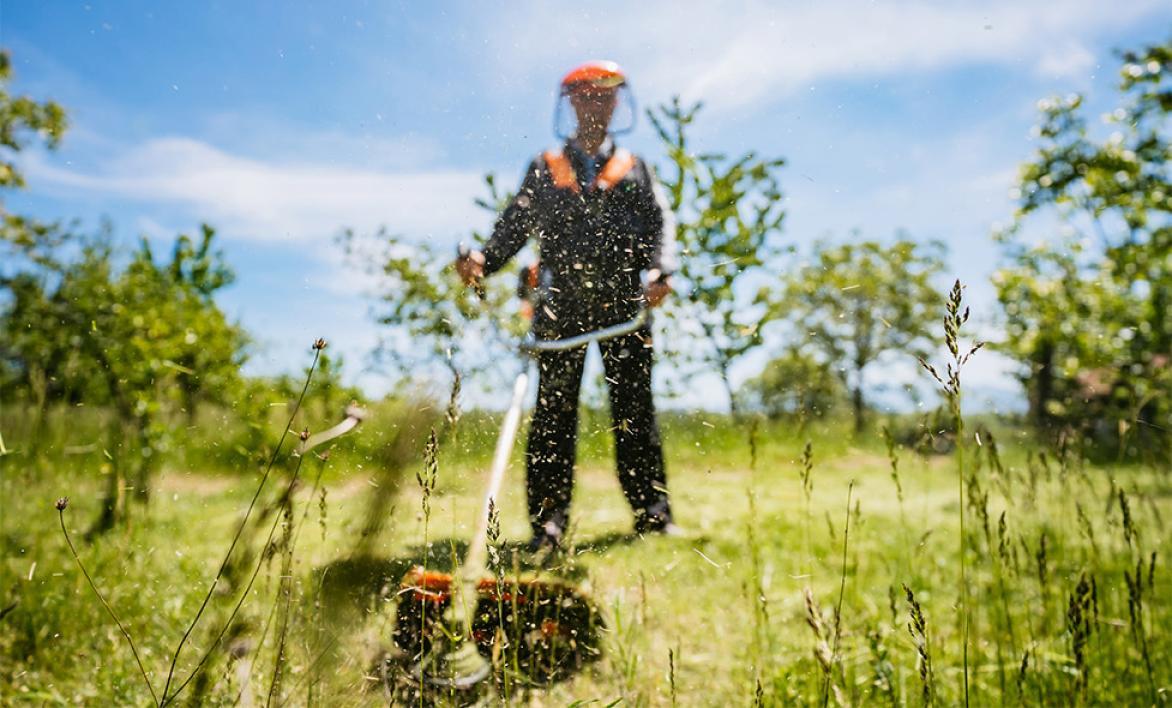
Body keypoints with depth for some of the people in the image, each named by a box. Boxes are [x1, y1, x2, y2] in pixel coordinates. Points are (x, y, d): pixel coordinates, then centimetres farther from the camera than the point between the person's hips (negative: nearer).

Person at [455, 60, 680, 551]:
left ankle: (650, 510, 9)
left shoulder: (634, 169, 18)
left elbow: (660, 222, 8)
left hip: (624, 302, 1)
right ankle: (548, 518, 2)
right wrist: (484, 261, -7)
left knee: (634, 405, 0)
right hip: (562, 303, 0)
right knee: (554, 408, -3)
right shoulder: (545, 169, 17)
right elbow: (516, 224, 12)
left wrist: (660, 272, -11)